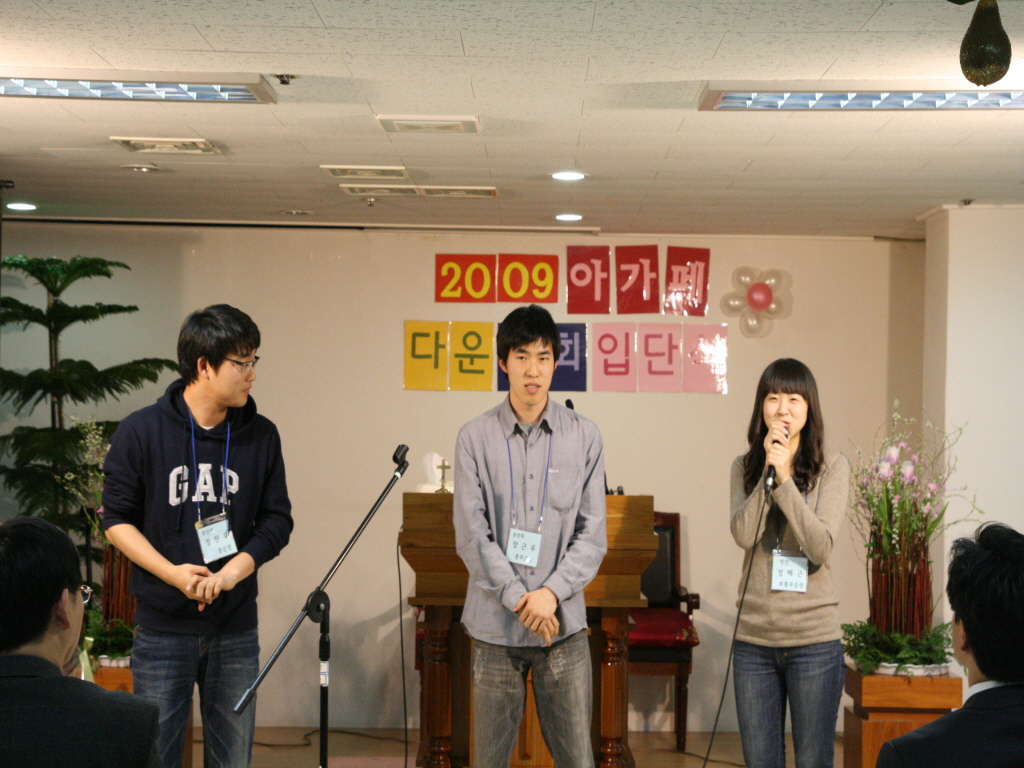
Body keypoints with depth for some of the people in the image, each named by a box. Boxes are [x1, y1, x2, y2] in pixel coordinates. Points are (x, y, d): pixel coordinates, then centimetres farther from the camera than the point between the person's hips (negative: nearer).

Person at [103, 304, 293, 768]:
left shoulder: (261, 436, 2)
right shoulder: (141, 432, -6)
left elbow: (276, 521, 3)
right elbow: (117, 519, -2)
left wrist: (231, 573, -13)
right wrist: (173, 573, -16)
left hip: (236, 629, 3)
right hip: (163, 629, -2)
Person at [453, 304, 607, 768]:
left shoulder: (584, 438, 3)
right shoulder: (475, 438, 0)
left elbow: (592, 535, 1)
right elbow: (472, 536, -4)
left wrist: (551, 593, -12)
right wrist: (519, 600, -12)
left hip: (564, 624, 1)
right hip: (495, 625, 0)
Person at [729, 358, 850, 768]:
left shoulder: (832, 467, -3)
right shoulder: (745, 467, 6)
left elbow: (821, 548, -14)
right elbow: (743, 535, -10)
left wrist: (785, 478, -18)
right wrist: (768, 469, -14)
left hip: (814, 641, -3)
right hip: (754, 639, 3)